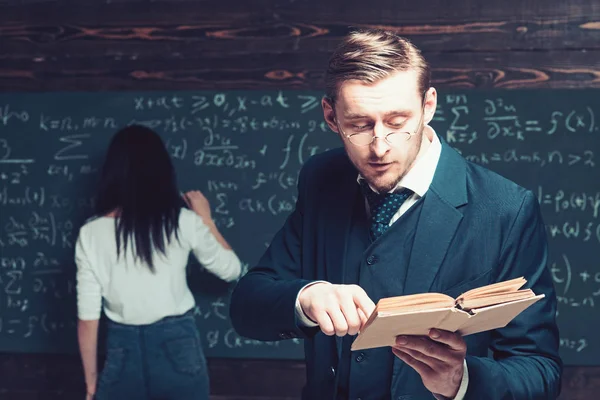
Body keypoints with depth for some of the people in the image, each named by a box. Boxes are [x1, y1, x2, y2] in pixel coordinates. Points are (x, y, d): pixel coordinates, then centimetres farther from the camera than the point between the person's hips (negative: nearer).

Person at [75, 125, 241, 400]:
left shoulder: (91, 234, -6)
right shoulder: (184, 222, -8)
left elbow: (88, 319, -3)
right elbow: (231, 270, 8)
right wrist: (205, 219, 18)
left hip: (123, 353, 0)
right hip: (178, 348, 0)